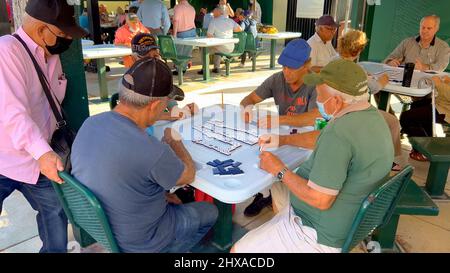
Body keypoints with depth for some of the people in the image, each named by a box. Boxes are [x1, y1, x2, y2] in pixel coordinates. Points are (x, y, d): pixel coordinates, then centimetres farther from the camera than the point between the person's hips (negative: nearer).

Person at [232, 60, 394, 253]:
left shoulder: (339, 133, -32)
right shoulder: (371, 115, 0)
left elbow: (320, 200, -30)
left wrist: (280, 171, -17)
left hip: (323, 236, -10)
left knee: (238, 250, -3)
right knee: (277, 188, 30)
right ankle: (276, 236, 47)